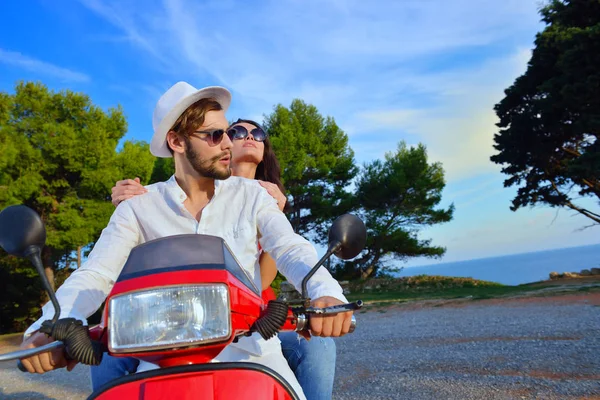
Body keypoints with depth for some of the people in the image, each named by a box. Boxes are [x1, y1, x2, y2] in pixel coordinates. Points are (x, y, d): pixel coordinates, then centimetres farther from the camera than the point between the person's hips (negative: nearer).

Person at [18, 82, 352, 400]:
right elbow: (96, 274, -6)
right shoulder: (139, 209, 1)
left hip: (248, 347, 0)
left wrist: (326, 292, -31)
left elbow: (291, 249, -9)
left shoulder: (250, 194, 2)